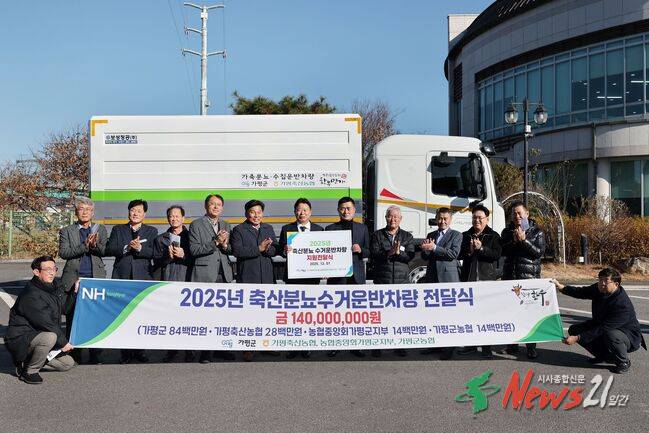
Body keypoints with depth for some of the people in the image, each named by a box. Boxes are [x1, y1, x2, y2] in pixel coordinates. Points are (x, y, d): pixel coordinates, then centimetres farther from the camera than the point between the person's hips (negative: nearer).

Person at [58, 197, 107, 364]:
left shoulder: (101, 230, 14)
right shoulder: (66, 231, 9)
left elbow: (106, 251, 5)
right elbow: (63, 253, -4)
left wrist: (95, 245, -15)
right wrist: (85, 246, -15)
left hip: (96, 278, 1)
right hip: (73, 279, 0)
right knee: (72, 318, 2)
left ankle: (95, 355, 5)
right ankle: (72, 353, 12)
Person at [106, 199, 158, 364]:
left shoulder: (151, 231, 14)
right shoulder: (118, 230, 16)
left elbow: (154, 253, 1)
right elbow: (109, 250, 3)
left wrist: (139, 248, -16)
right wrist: (127, 247, -11)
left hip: (143, 277, 0)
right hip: (122, 278, 1)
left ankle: (139, 350, 9)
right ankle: (126, 351, 4)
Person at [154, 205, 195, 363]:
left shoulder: (190, 236, 13)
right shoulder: (160, 239, 18)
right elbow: (156, 262, 11)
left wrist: (183, 255, -10)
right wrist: (168, 256, -7)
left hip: (187, 280, -2)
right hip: (168, 281, 2)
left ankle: (189, 350, 0)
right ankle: (171, 350, 5)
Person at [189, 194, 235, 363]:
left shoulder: (225, 226, 18)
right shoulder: (196, 225, 2)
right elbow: (194, 250, -7)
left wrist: (225, 245, -6)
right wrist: (215, 242, -15)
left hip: (224, 274, 5)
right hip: (205, 274, -5)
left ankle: (221, 348, 14)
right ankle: (206, 351, 3)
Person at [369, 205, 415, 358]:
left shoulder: (407, 236, 14)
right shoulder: (377, 235, 10)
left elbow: (410, 256, 1)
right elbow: (374, 255, -3)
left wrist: (398, 252, -15)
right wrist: (389, 252, -17)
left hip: (402, 281, 1)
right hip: (382, 281, -1)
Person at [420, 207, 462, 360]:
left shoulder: (456, 235, 3)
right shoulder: (430, 235, 17)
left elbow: (454, 253, -12)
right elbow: (425, 257, 11)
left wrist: (434, 247, -18)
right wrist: (425, 248, -11)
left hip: (448, 278, -5)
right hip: (432, 278, 5)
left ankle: (448, 347, 2)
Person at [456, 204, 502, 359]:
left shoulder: (493, 236, 6)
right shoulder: (465, 236, 15)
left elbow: (497, 255, -6)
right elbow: (459, 255, 10)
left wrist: (481, 248, -15)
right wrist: (469, 251, -8)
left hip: (487, 279, -3)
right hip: (468, 279, 3)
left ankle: (487, 348, 3)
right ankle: (471, 344, 15)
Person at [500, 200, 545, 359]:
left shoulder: (536, 231, 5)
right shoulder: (507, 231, 14)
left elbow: (539, 252, -7)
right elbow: (502, 251, 3)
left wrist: (524, 240, -13)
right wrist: (514, 241, -10)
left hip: (530, 277, -3)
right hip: (510, 276, 3)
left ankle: (531, 347, 1)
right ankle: (512, 344, 14)